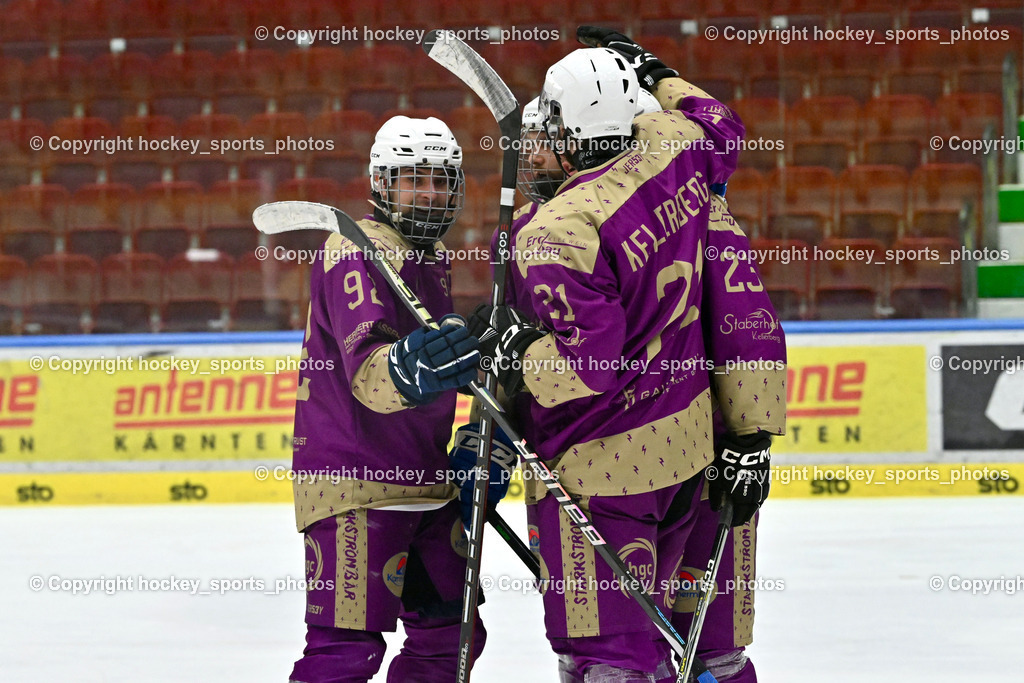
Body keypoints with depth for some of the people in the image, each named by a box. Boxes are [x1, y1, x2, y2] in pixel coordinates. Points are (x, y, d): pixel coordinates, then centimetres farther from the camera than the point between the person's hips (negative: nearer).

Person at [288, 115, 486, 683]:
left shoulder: (431, 257, 15)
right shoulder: (357, 253, -15)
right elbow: (367, 370, -34)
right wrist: (407, 369, -53)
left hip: (422, 479, 9)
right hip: (355, 483, -9)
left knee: (452, 632, 13)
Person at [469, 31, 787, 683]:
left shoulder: (557, 231, -22)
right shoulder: (674, 150, -2)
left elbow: (588, 368, -23)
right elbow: (723, 129, 23)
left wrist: (510, 348, -8)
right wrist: (659, 76, 34)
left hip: (600, 467, -8)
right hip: (687, 442, 8)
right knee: (645, 622, 19)